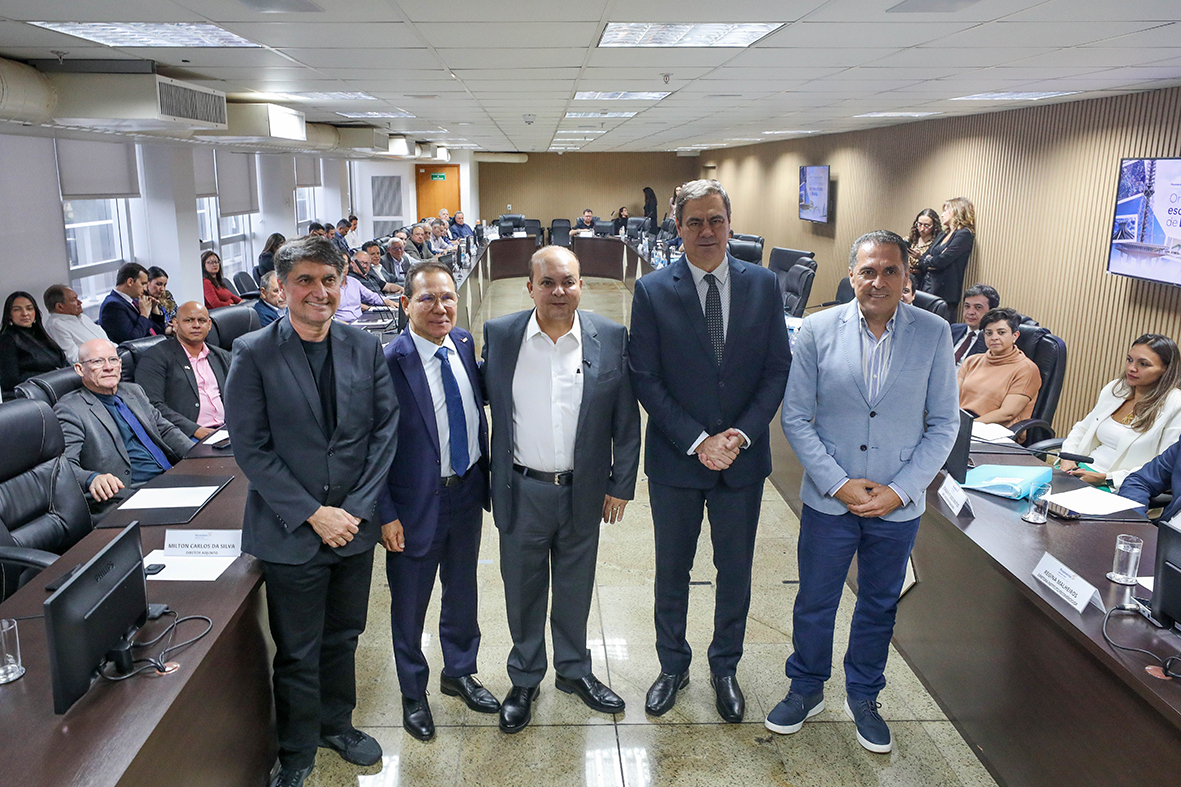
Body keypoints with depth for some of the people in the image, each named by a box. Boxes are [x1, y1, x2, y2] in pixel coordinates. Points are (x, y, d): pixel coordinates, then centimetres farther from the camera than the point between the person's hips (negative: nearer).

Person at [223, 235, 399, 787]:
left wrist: (357, 508, -8)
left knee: (343, 639, 20)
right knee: (297, 654, 11)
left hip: (355, 528, 3)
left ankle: (336, 724, 44)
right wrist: (312, 514, -15)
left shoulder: (366, 348, 0)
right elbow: (250, 448, -12)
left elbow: (385, 429, 0)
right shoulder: (253, 353, -10)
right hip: (290, 533, -3)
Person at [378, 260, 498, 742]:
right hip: (416, 501, -5)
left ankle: (459, 673, 47)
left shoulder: (465, 346, -2)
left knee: (462, 589, 23)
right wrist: (386, 515, -15)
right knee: (409, 604, 14)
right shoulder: (389, 363, -20)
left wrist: (486, 479, 7)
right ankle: (413, 693, 38)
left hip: (467, 491, 6)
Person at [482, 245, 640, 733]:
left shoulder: (610, 338, -5)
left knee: (575, 588, 18)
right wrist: (489, 480, 0)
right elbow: (484, 398, 3)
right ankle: (524, 679, 37)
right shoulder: (500, 335, -5)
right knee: (522, 591, 15)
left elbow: (626, 421, 0)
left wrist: (621, 484, 0)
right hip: (522, 491, 0)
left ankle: (574, 670, 42)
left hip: (583, 492, 0)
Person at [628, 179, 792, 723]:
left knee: (736, 570, 15)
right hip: (676, 458, -1)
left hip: (743, 457, 2)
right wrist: (697, 441, -15)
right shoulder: (653, 291, -7)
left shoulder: (763, 285, -1)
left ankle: (725, 668, 38)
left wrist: (741, 433, -13)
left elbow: (778, 368, -1)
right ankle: (672, 667, 37)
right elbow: (645, 378, -8)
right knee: (672, 570, 15)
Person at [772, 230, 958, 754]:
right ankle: (807, 689, 38)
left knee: (879, 606, 18)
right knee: (815, 602, 14)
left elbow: (944, 424, -2)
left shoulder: (934, 333, -6)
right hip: (829, 498, -1)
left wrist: (900, 490, -11)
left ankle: (863, 696, 40)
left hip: (898, 504, 1)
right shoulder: (818, 330, -7)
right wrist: (839, 484, -13)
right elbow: (796, 417, -6)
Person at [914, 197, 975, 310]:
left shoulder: (965, 234, -7)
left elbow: (941, 261, -15)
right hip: (925, 286, 7)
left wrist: (927, 260, 4)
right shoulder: (943, 234, 20)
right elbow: (922, 259, 14)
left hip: (944, 291, -7)